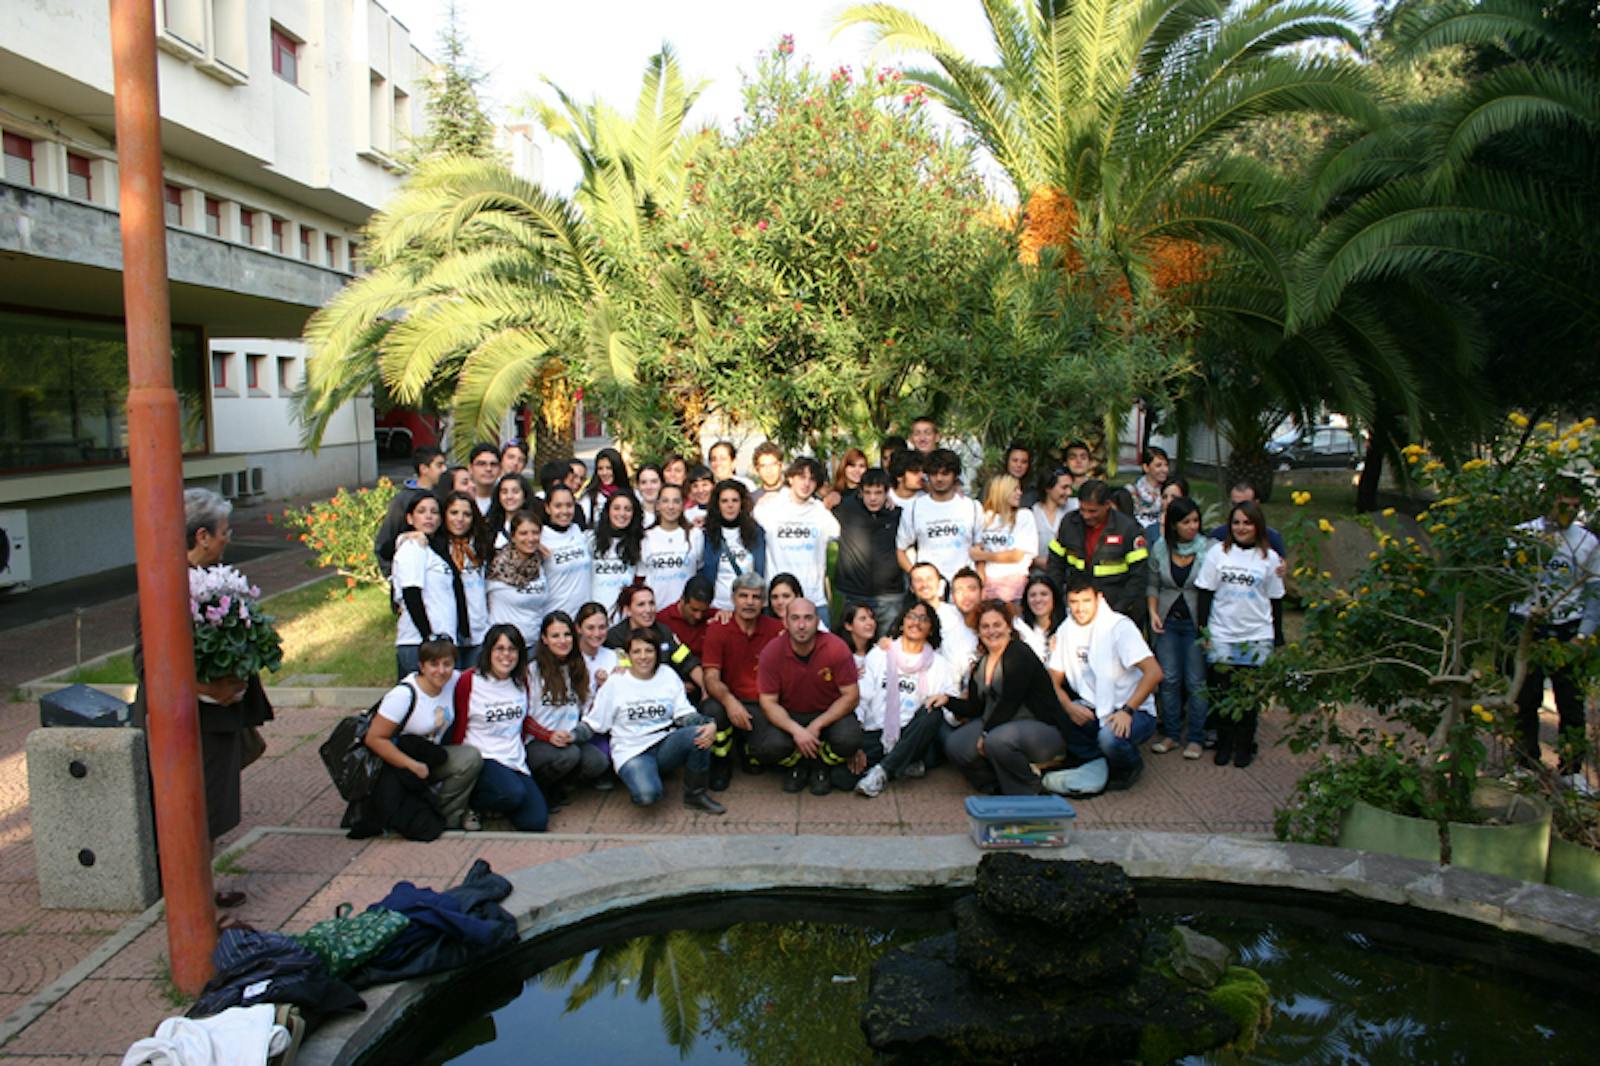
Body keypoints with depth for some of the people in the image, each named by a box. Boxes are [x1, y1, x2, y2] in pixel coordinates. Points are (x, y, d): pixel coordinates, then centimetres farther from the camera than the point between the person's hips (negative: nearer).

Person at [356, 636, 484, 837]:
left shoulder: (454, 681, -7)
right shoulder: (404, 694, -22)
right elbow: (374, 739, -20)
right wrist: (413, 766, -22)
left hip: (432, 757, 6)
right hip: (396, 762, -6)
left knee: (471, 757, -20)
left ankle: (449, 813, -4)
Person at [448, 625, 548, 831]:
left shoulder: (521, 681, 9)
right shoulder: (469, 681, -7)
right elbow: (458, 730, -5)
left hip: (515, 761, 5)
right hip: (482, 759, -5)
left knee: (536, 822, -11)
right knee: (513, 793, -34)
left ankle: (496, 803, 18)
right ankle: (468, 802, -3)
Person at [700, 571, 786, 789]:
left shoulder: (777, 630, 0)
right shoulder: (717, 629, -3)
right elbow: (711, 677, -12)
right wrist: (728, 700, -31)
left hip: (763, 705, 1)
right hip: (731, 701, 0)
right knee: (711, 710, -34)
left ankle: (749, 749, 15)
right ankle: (721, 763, -1)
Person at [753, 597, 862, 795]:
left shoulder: (836, 649, -17)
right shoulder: (771, 653, -14)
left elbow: (851, 695, -12)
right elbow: (769, 702, -11)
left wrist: (817, 725, -21)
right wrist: (796, 730, -27)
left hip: (829, 715, 0)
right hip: (788, 717, 0)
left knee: (849, 739, -32)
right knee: (767, 746, -30)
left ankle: (820, 766, 5)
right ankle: (798, 764, 8)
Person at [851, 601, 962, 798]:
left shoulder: (940, 665, 14)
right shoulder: (878, 655, 11)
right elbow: (860, 699, 2)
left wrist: (946, 698, -18)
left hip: (911, 737, 2)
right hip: (876, 734, -1)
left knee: (933, 713, -31)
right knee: (842, 776, -29)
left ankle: (882, 771, -25)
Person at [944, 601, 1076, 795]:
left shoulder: (1020, 655, -14)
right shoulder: (981, 664, 12)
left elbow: (1010, 703, -20)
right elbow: (975, 708, 11)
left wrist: (986, 734, -17)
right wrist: (947, 701, -3)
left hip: (1044, 729, -8)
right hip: (999, 725, 8)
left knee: (997, 740, -35)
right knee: (954, 745, -10)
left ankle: (1025, 792, -8)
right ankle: (1000, 786, 7)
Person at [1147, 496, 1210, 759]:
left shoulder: (1208, 548, -9)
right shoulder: (1159, 549, 1)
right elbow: (1152, 584, 11)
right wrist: (1153, 612, -2)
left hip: (1197, 622, -3)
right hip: (1168, 621, 3)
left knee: (1196, 682, 1)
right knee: (1168, 679, 5)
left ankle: (1196, 738, 13)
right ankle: (1170, 734, 17)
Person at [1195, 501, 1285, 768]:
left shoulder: (1269, 558, 3)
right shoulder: (1217, 553, 1)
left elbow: (1276, 600, 7)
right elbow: (1205, 593, 3)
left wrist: (1278, 640, 7)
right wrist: (1203, 629, -2)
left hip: (1257, 638, 0)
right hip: (1221, 636, 0)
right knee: (1222, 693, 5)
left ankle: (1244, 746, 20)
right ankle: (1224, 743, 21)